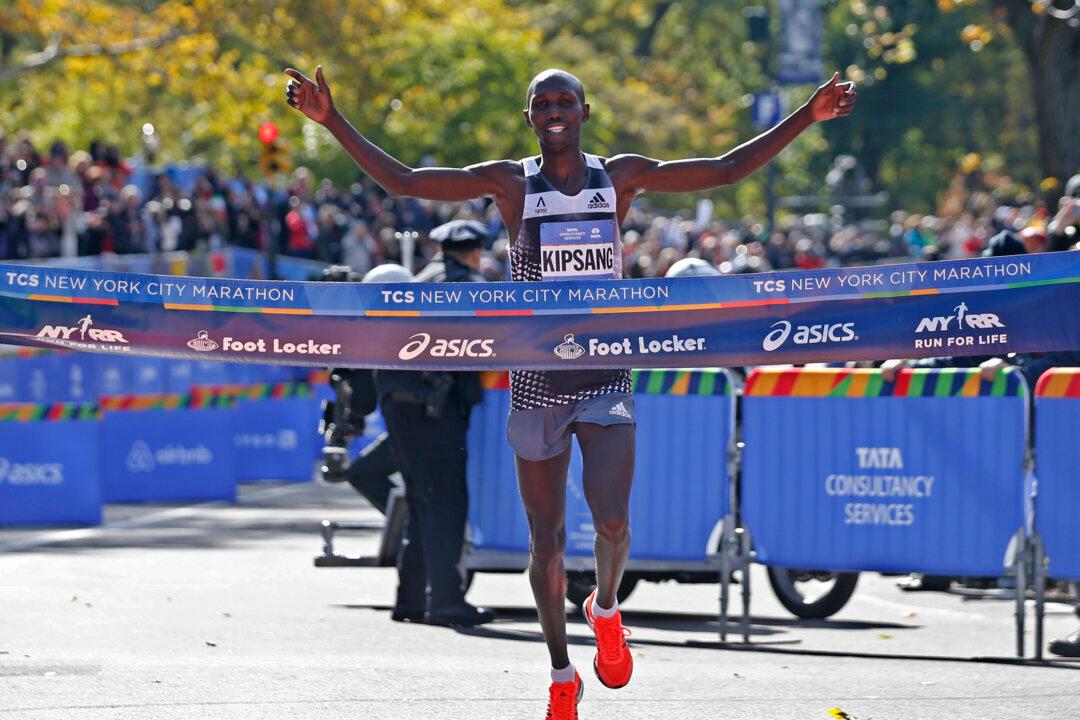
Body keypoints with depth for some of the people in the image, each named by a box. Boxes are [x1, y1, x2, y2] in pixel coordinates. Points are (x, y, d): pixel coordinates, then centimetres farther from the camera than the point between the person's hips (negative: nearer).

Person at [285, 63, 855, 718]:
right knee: (546, 539, 6)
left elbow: (729, 170, 4)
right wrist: (332, 121, -13)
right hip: (537, 382, 0)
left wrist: (808, 117, -1)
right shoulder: (511, 183, -1)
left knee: (612, 521, -18)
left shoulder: (621, 177, 2)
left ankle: (606, 610, 16)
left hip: (606, 377, 0)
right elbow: (401, 180, -4)